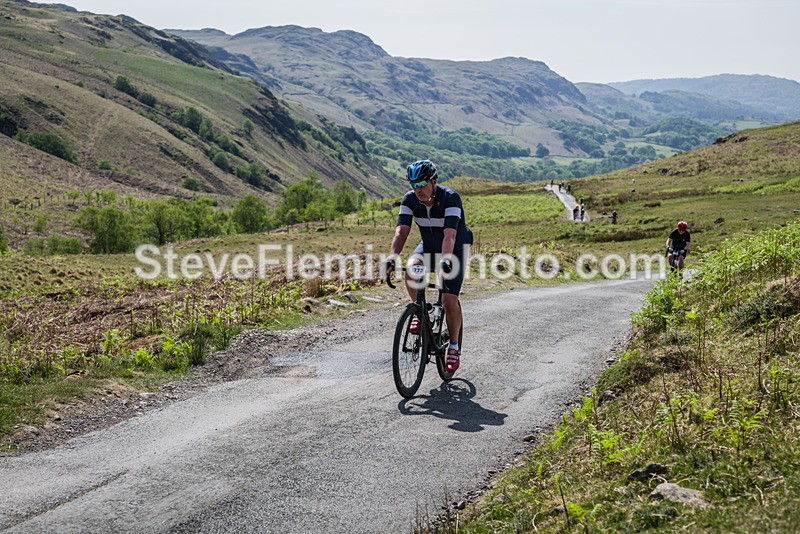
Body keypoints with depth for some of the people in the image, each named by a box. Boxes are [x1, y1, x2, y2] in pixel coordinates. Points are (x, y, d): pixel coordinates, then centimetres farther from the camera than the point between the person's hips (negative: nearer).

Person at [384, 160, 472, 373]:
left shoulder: (450, 198, -29)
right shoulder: (410, 199, -16)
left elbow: (449, 235, -39)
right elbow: (402, 231, -24)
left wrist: (445, 261, -54)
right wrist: (392, 258, -40)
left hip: (456, 249, -4)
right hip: (429, 245, 4)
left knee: (449, 301, -15)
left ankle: (454, 347, 6)